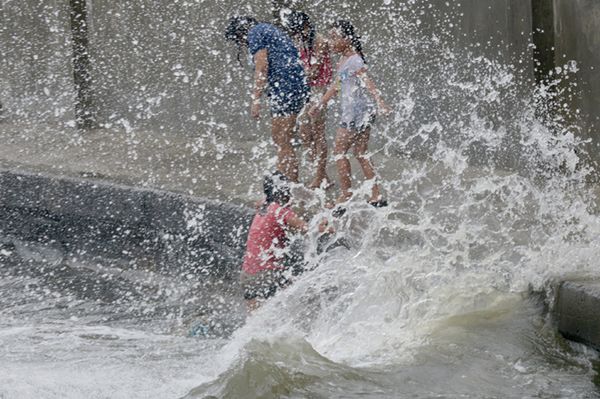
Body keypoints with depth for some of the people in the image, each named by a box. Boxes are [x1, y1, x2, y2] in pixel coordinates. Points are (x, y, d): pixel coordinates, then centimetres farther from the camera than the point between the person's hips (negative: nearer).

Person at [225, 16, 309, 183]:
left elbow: (262, 67, -13)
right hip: (298, 87, 10)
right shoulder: (271, 30, 27)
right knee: (280, 140, 15)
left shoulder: (255, 33, -2)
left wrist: (256, 100, -14)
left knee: (283, 144, -7)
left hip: (284, 89, -10)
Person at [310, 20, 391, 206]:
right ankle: (376, 196, 13)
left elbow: (366, 81, -27)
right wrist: (321, 104, 39)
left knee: (339, 151, -4)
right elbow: (337, 85, 28)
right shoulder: (343, 61, 15)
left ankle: (346, 195, 0)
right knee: (361, 154, 11)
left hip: (356, 111, -9)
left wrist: (379, 101, -41)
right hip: (362, 113, 9)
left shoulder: (354, 60, -14)